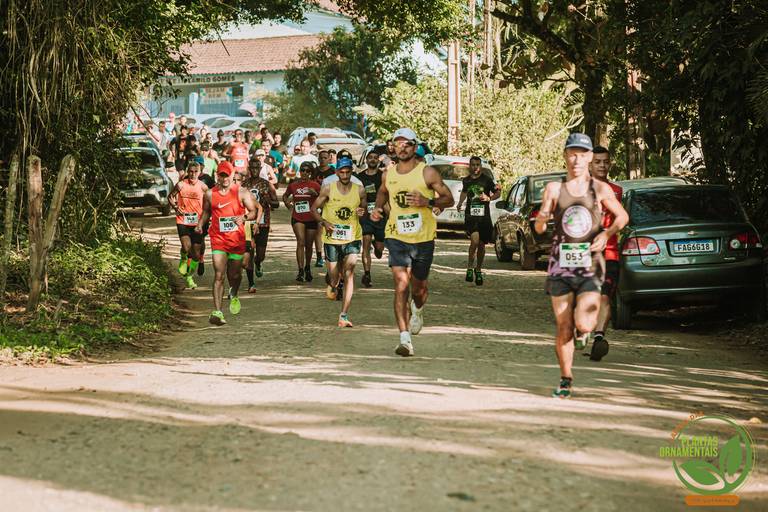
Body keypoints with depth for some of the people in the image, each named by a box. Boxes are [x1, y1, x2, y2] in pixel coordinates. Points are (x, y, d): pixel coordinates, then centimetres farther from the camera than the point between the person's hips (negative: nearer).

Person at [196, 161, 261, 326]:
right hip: (218, 239, 0)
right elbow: (206, 212, 20)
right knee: (219, 275, -12)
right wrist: (200, 225, 3)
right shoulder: (210, 194, 4)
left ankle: (233, 295, 48)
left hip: (237, 239, 1)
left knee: (235, 274, 13)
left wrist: (243, 217, -23)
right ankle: (217, 312, -16)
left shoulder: (241, 192, -1)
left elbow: (253, 211, -3)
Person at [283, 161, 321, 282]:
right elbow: (285, 196, 24)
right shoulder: (293, 185, 5)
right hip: (297, 219, 0)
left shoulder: (315, 185, -1)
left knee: (308, 245, 12)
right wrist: (288, 205, 8)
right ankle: (300, 271, -21)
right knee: (301, 242, -18)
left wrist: (315, 193, -22)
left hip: (311, 219, 0)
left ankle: (307, 269, 34)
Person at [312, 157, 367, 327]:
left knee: (349, 273, -15)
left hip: (352, 238, 0)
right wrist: (324, 222, -13)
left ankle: (344, 315, -15)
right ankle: (332, 286, 49)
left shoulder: (359, 190, -1)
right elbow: (314, 208, 4)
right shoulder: (328, 189, -5)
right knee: (334, 276, 8)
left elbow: (364, 210, 15)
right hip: (331, 238, 0)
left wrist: (362, 213, -10)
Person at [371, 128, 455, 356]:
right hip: (396, 236, 1)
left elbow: (449, 199, -3)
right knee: (401, 284, -15)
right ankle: (405, 338, -19)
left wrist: (427, 202, -21)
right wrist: (378, 208, 7)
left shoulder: (428, 173, -6)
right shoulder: (388, 174, 5)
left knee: (418, 286, 13)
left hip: (423, 237, -1)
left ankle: (417, 309, 51)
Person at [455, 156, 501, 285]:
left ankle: (478, 270, 27)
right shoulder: (466, 180, 8)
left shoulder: (487, 180, -1)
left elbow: (498, 192, 7)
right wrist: (460, 203, 24)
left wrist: (489, 198, -10)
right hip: (470, 215, 0)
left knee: (481, 244, 9)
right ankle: (470, 268, -6)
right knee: (474, 241, -21)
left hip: (484, 216, 0)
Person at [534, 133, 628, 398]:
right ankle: (565, 380, 19)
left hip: (590, 266, -1)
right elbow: (539, 229, 3)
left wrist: (607, 234, -4)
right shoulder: (554, 189, 4)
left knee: (583, 324, -15)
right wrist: (542, 217, -20)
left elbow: (622, 216, 15)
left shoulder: (600, 189, 3)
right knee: (563, 329, 2)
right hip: (560, 265, 1)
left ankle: (582, 331, 23)